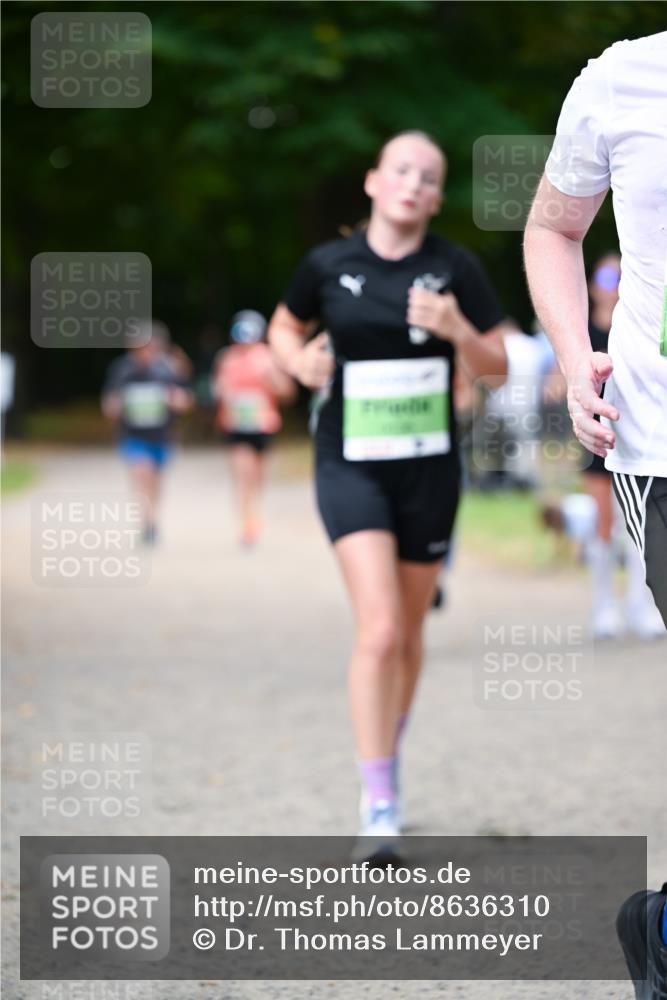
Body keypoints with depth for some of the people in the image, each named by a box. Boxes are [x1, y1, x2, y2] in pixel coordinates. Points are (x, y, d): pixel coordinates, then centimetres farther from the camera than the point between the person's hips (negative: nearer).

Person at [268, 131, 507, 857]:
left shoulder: (456, 269, -2)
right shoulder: (329, 265, -1)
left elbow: (496, 368, 1)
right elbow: (285, 326, 17)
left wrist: (456, 330, -18)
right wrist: (297, 360, -5)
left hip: (428, 467, 2)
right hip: (350, 464, -2)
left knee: (408, 635, 12)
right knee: (379, 629, -17)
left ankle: (386, 760, 38)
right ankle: (379, 808, -13)